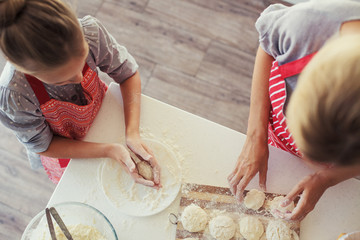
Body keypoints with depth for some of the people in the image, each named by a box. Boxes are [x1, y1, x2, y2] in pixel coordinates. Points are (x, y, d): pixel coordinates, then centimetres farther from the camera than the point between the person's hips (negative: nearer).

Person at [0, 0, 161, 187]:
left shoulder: (90, 31, -37)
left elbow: (128, 73, -19)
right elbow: (43, 146, -23)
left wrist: (132, 133, -32)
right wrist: (109, 150, -33)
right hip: (65, 147, -2)